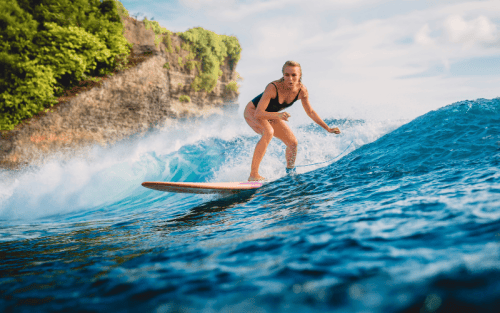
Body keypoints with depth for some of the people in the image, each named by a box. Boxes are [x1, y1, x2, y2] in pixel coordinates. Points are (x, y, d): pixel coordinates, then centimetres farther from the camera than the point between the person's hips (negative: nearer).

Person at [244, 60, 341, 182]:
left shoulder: (302, 91, -20)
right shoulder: (273, 88, -37)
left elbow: (310, 112, -3)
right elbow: (258, 113, -40)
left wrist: (328, 128, -2)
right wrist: (278, 115, -56)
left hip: (271, 115, 6)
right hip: (252, 112, -6)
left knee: (293, 143, 2)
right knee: (268, 132, -37)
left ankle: (290, 173, 29)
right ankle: (253, 175, -35)